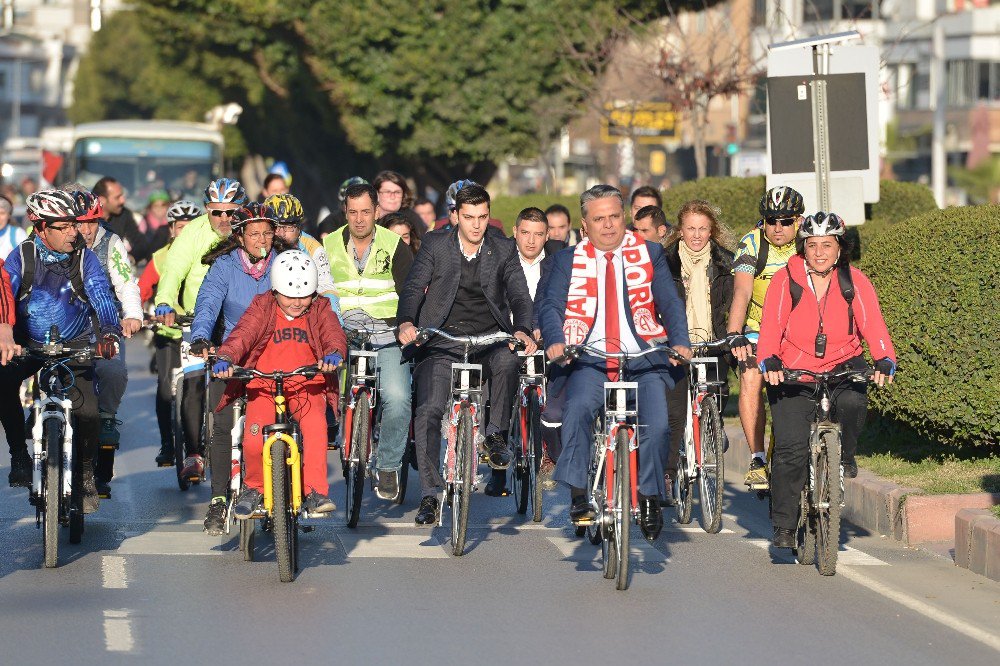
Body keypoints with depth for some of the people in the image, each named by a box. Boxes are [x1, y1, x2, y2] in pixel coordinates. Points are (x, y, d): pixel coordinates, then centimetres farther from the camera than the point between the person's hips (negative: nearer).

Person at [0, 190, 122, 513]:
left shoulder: (85, 258, -8)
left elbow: (102, 299, -19)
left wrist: (109, 334, -40)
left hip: (75, 346, 0)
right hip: (29, 344, 0)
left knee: (88, 411, -18)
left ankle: (86, 471, 7)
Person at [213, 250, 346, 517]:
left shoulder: (320, 309, 6)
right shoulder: (263, 307, 3)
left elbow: (333, 333, -11)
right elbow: (242, 333, -11)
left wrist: (334, 353, -36)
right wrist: (225, 358, -32)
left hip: (306, 385, 0)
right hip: (264, 384, 0)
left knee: (315, 424, -31)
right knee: (254, 435, -23)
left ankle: (315, 492, -24)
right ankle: (253, 488, 5)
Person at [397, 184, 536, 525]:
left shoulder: (503, 250, 6)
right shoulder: (436, 245, 3)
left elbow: (519, 295, -3)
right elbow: (413, 287, -4)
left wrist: (522, 330, -24)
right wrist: (406, 322, -25)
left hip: (490, 337, 0)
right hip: (444, 339, 0)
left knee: (508, 359, -35)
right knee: (427, 412, -16)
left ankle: (495, 433, -13)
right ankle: (429, 495, -8)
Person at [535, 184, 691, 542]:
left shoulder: (650, 254, 14)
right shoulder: (567, 261, 14)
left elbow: (670, 302, 6)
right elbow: (550, 305, 2)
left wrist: (680, 342, -13)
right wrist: (556, 341, -19)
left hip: (644, 357, 1)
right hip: (590, 358, 0)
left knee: (656, 425, -21)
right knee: (578, 408, -31)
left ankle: (649, 498, 3)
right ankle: (579, 495, -22)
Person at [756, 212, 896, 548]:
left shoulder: (855, 281, -4)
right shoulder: (785, 280, -7)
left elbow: (873, 325, -13)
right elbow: (771, 327, -15)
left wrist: (885, 361, -31)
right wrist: (769, 361, -34)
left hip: (842, 366, 1)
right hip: (793, 372, -1)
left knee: (853, 402, -33)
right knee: (791, 449, -13)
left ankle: (845, 455, 0)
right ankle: (784, 526, 2)